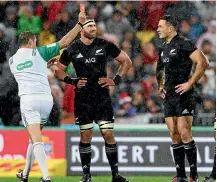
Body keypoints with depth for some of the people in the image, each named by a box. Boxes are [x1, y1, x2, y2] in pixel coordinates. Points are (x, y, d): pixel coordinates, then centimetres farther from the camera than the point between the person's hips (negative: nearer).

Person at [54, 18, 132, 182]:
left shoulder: (105, 46, 1)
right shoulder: (72, 50, 1)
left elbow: (126, 61, 10)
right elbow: (58, 70, 13)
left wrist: (116, 80, 0)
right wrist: (72, 81, -3)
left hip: (102, 97, 0)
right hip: (83, 99, 0)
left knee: (108, 134, -4)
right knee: (86, 135, 1)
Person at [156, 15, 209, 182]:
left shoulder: (184, 44, -10)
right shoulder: (163, 49, 16)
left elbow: (203, 63, -18)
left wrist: (190, 83, -18)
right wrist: (160, 86, 18)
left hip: (183, 95, -8)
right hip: (169, 97, 8)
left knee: (184, 134, -12)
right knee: (174, 135, 6)